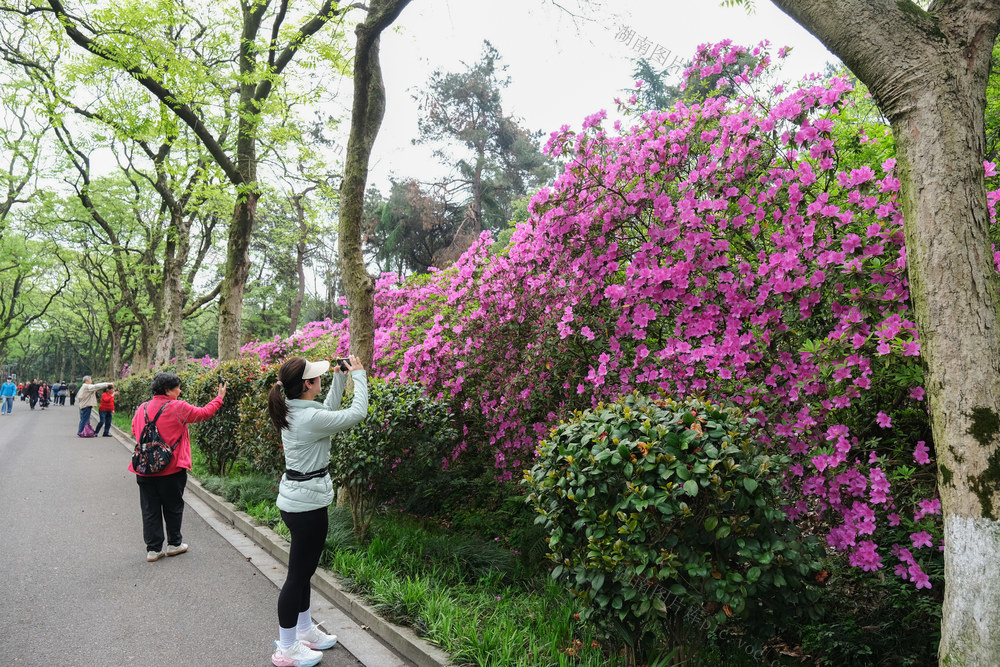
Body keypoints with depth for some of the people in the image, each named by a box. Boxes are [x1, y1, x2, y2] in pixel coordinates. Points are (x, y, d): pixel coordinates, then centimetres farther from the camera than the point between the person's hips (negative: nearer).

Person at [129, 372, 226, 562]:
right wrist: (219, 397, 12)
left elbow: (134, 431, 18)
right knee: (173, 507, 13)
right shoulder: (178, 408, -13)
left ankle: (153, 549, 15)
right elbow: (204, 413, -2)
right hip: (171, 470, -4)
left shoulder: (142, 408, 4)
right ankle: (174, 544, 24)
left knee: (150, 510, 10)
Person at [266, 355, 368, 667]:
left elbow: (329, 409, 19)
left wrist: (341, 376, 14)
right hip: (307, 504, -10)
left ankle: (305, 630, 37)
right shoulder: (310, 418, -24)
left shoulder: (292, 411, 4)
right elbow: (357, 413, -19)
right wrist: (359, 375, -8)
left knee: (304, 570, 21)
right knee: (298, 574, 4)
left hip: (295, 499, 10)